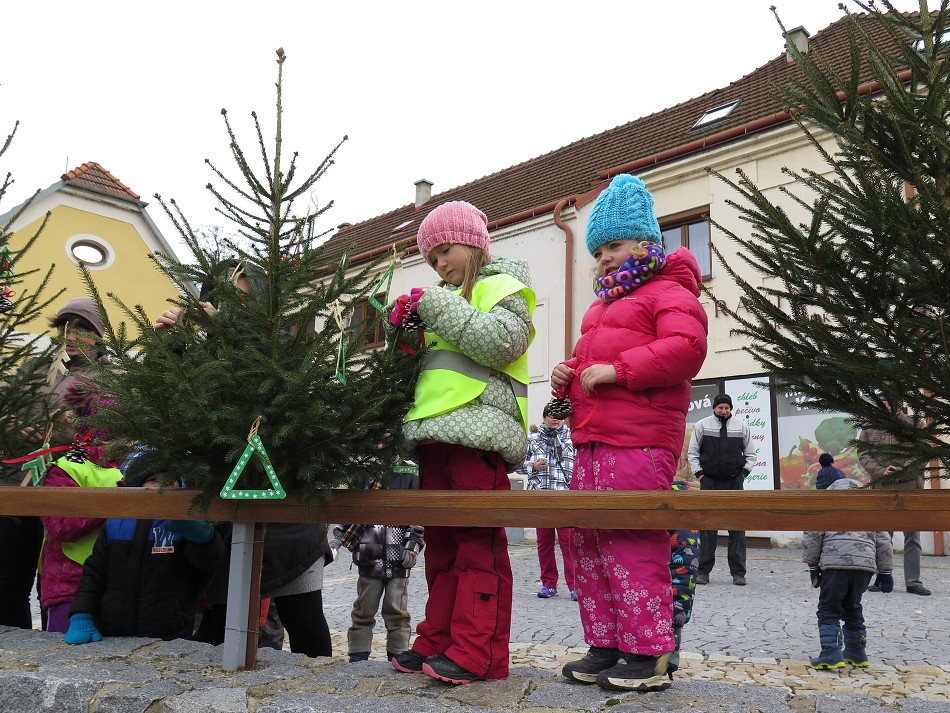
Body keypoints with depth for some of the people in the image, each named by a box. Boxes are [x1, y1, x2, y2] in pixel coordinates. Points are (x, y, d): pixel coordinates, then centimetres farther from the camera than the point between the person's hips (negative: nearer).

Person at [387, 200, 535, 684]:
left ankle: (477, 655, -4)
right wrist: (403, 325, 7)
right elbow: (419, 363, 27)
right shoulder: (448, 297, 27)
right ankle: (437, 643, 16)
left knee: (478, 545, -7)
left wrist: (436, 305, -13)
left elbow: (501, 342, -15)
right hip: (435, 433, 8)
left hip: (478, 431, -8)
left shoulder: (503, 287, 5)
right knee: (440, 545, 9)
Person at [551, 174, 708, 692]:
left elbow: (687, 347, -18)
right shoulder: (602, 305, 28)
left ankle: (647, 655, 1)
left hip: (638, 440, -9)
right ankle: (605, 646, 18)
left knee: (631, 542, -10)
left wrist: (616, 370, -19)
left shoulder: (668, 292, 0)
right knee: (588, 542, 9)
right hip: (590, 441, 10)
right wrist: (568, 377, 14)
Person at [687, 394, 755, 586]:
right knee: (707, 526, 0)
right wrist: (699, 473, -1)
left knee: (737, 527, 0)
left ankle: (738, 572, 6)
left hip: (734, 483, 1)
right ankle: (703, 571, 6)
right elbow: (692, 452, 7)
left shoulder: (741, 426, 7)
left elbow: (750, 454, 14)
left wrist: (744, 472, 3)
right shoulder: (702, 426, 3)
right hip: (709, 481, -1)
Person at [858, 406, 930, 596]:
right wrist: (880, 472, -13)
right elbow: (863, 455, 2)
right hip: (881, 488, 1)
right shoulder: (869, 428, 4)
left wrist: (899, 470, -18)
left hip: (909, 486, -1)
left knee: (912, 536, 4)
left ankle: (913, 581, 12)